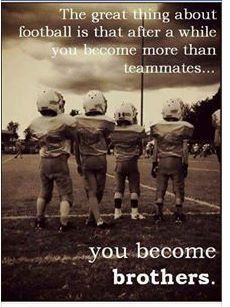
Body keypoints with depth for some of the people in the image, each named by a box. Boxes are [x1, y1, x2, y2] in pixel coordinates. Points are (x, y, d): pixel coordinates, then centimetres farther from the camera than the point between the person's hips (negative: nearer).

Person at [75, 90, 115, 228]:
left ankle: (98, 220, -2)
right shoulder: (106, 123, -10)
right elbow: (107, 143, -1)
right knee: (99, 191, 12)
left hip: (85, 160, 2)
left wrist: (78, 163, 14)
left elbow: (76, 145, 5)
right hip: (100, 159, -2)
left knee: (91, 191, 4)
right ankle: (91, 218, 21)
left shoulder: (78, 122, -1)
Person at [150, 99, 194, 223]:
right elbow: (185, 150, -2)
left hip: (162, 161, 2)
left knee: (160, 188, 9)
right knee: (178, 188, 8)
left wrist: (154, 164, 11)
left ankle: (159, 214, 12)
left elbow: (155, 148, 4)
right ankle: (179, 214, 12)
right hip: (177, 161, -1)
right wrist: (185, 165, 6)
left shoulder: (157, 127, 0)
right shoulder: (183, 128, -4)